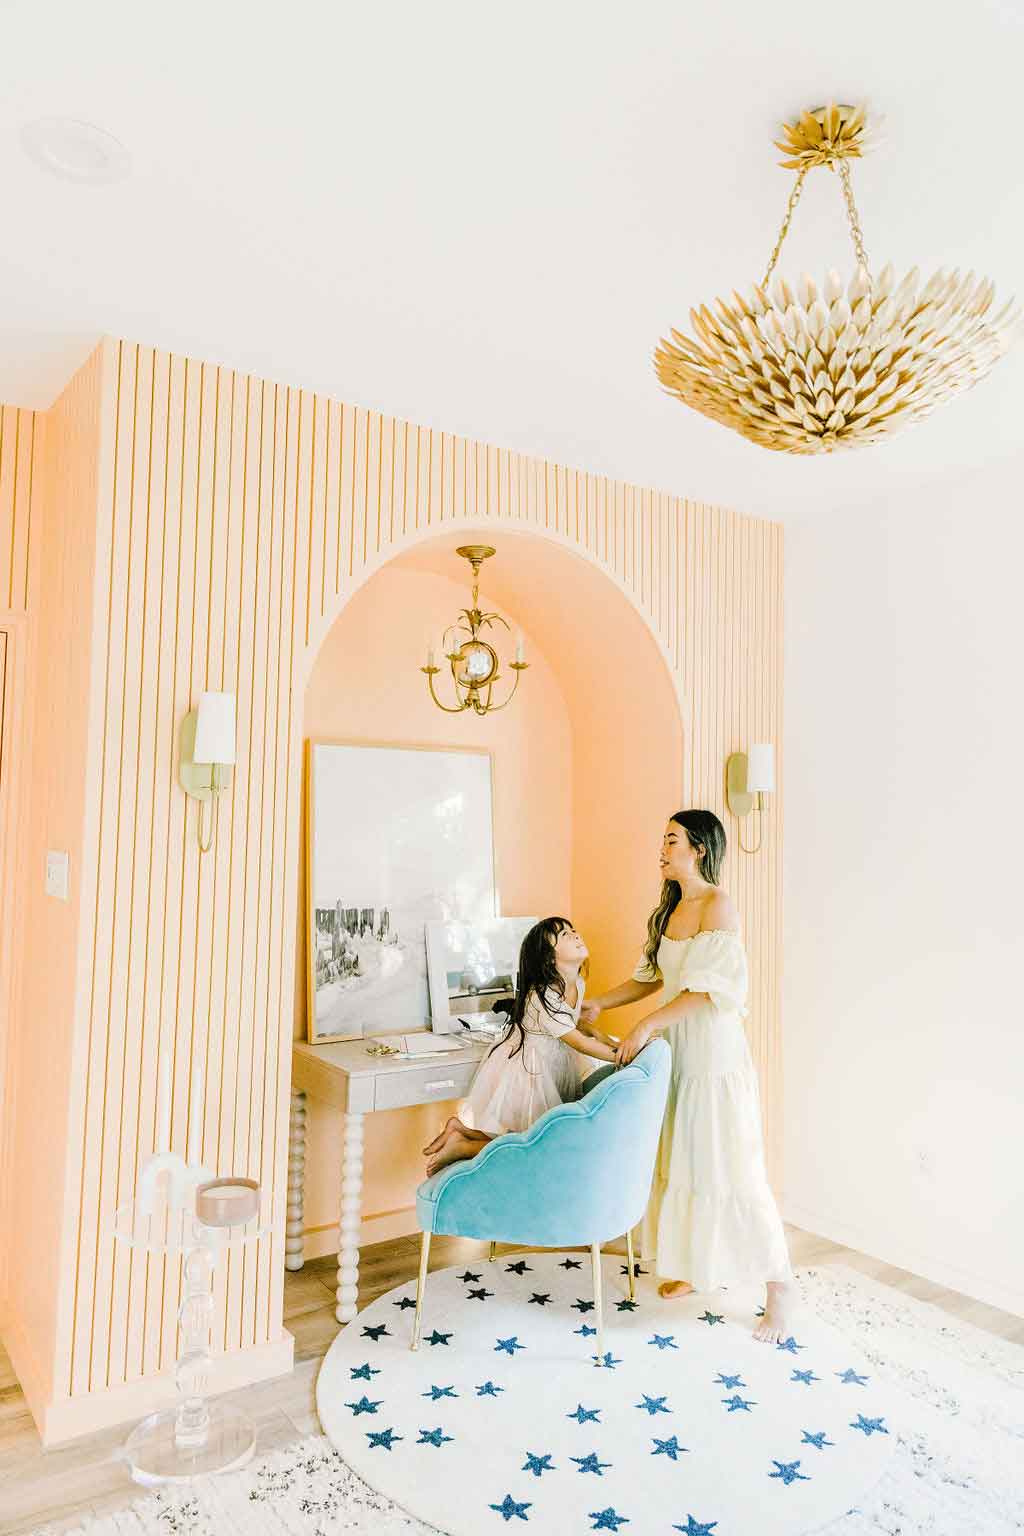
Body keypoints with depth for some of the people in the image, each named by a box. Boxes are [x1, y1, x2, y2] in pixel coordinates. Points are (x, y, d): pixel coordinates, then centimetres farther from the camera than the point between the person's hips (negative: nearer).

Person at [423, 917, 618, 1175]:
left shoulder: (578, 983, -3)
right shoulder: (541, 997, -30)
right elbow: (579, 1043, -27)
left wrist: (596, 1034, 0)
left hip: (550, 1070, 8)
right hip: (523, 1072, -8)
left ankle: (462, 1130, 18)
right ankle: (461, 1146, 9)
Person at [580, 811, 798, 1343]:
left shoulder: (717, 906, -16)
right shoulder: (673, 907, 10)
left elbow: (708, 988, -22)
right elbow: (653, 976, 16)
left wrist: (647, 1025, -22)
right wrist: (600, 1003, 10)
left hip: (714, 1052, -8)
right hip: (677, 1050, 8)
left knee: (730, 1169, -1)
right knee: (681, 1158, 15)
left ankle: (780, 1285, 14)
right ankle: (696, 1265, 31)